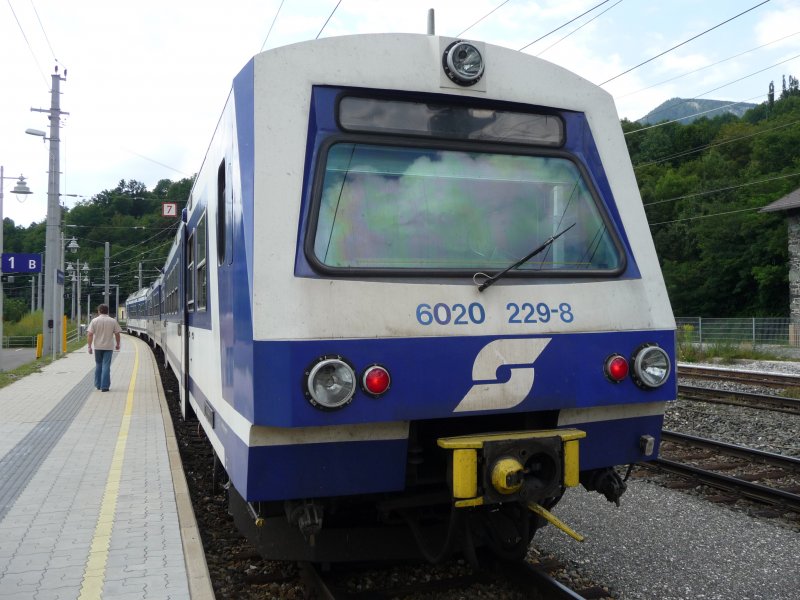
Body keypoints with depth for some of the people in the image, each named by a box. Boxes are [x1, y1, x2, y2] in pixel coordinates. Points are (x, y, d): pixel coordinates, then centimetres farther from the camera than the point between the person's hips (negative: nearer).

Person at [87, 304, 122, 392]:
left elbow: (89, 334, -7)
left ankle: (98, 385, 24)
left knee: (98, 365, 17)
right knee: (106, 366, -1)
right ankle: (104, 386, -5)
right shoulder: (113, 321, -2)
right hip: (109, 347, -1)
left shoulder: (94, 321, -3)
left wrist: (89, 346, -2)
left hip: (98, 347, 1)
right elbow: (117, 333, 1)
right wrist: (117, 344, 14)